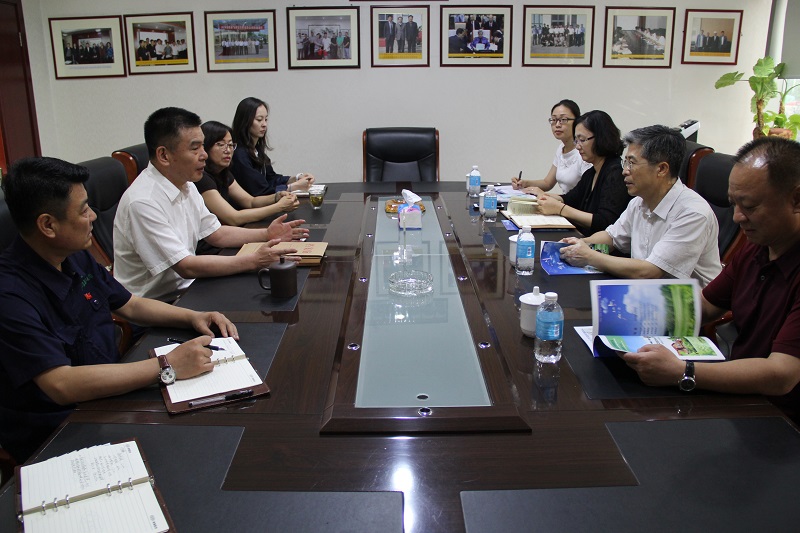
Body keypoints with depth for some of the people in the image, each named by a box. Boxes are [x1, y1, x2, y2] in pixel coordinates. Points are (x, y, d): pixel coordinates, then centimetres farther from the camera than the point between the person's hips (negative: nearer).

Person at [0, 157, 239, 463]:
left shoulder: (76, 258, 4)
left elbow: (130, 305, 16)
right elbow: (62, 385, -32)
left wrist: (193, 317, -1)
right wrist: (167, 366, -32)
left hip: (109, 395, 8)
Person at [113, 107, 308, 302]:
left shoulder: (185, 185, 5)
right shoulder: (143, 202, -24)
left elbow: (215, 233, 14)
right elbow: (186, 267, -25)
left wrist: (267, 234, 1)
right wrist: (254, 261, -26)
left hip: (185, 287, 8)